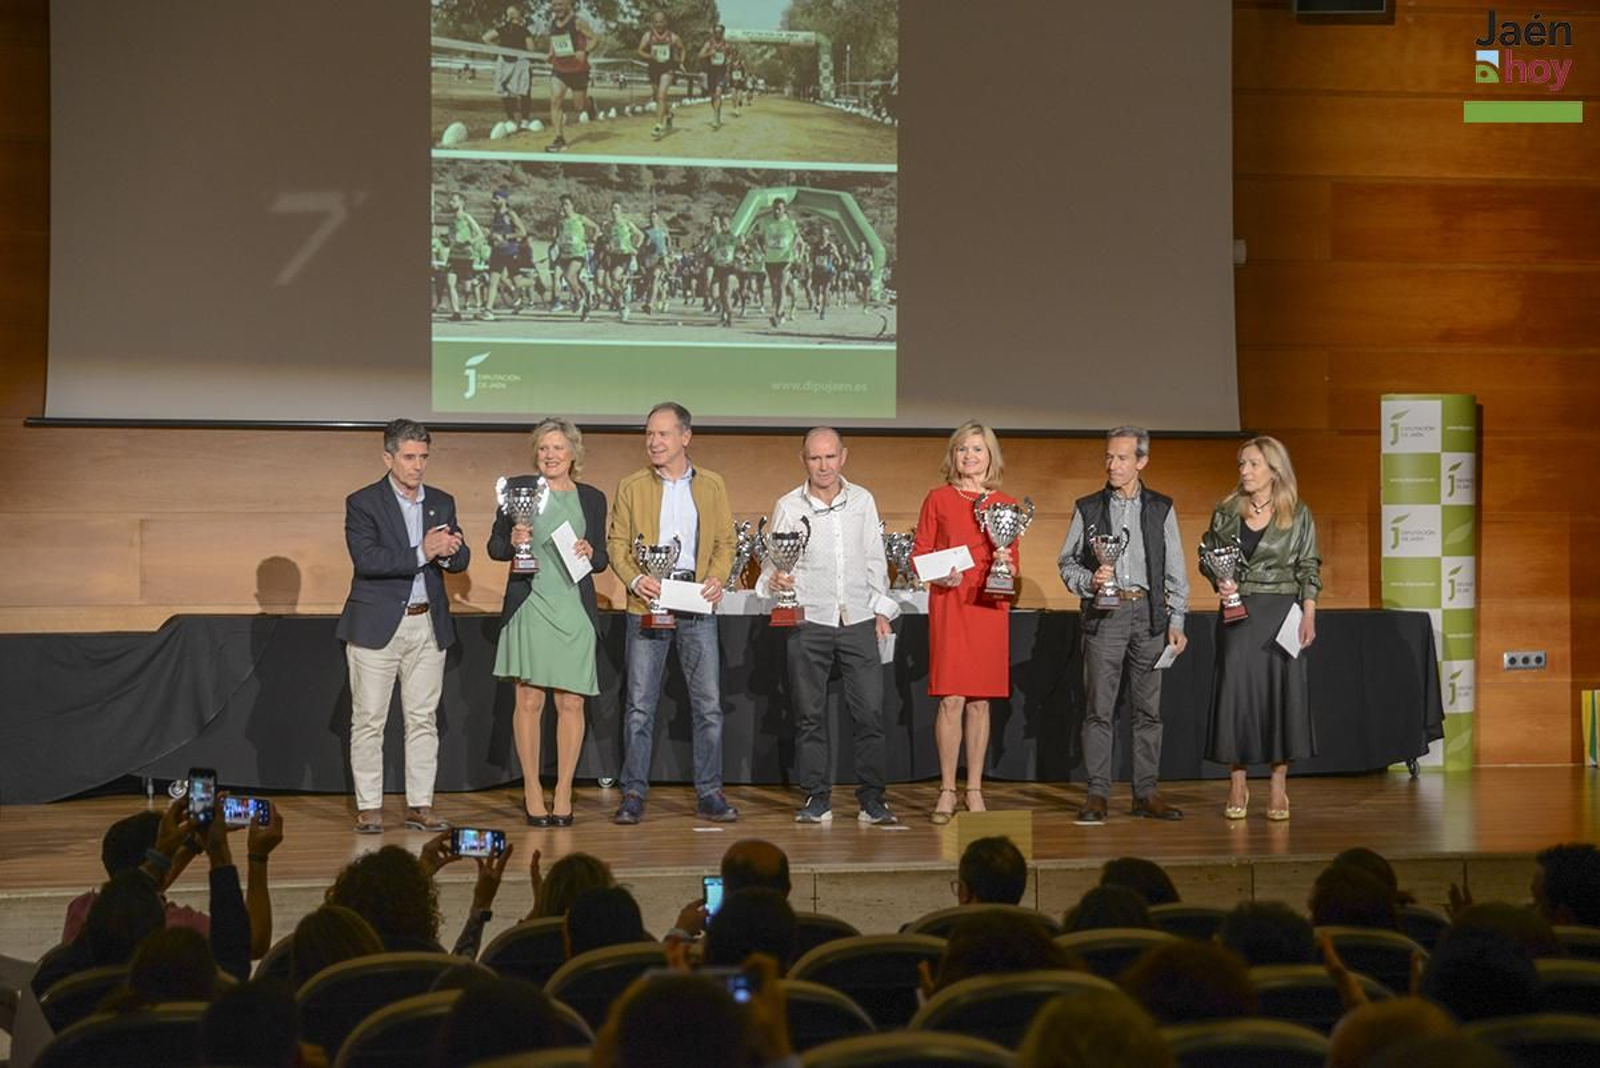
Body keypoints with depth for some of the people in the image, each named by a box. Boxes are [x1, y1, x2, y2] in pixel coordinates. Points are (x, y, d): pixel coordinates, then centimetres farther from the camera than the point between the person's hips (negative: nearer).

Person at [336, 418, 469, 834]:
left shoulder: (442, 502, 10)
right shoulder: (362, 503, -5)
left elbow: (462, 560, 7)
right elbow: (366, 559, -18)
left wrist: (449, 551, -17)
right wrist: (422, 553, -25)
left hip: (428, 626, 4)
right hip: (377, 626, -4)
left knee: (423, 719, 7)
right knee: (368, 720, 0)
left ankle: (420, 805, 13)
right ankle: (368, 807, 6)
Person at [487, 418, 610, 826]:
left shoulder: (592, 498, 12)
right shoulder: (518, 488, 5)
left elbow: (602, 559, 16)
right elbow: (494, 546, 8)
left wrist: (590, 554, -6)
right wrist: (513, 543, -13)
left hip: (575, 610, 2)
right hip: (530, 606, -2)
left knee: (572, 704, 0)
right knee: (529, 701, -1)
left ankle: (563, 793, 9)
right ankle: (532, 792, 8)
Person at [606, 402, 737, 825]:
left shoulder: (712, 485, 10)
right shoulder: (632, 487, 7)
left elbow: (725, 542, 11)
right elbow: (616, 542, 5)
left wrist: (716, 577, -8)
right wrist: (634, 579, -13)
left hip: (697, 604, 1)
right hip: (648, 602, -1)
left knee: (708, 703, 0)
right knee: (640, 704, 1)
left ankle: (709, 794, 7)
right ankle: (633, 793, 7)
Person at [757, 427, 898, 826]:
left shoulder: (863, 501, 8)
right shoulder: (788, 507, 1)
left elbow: (875, 560, 13)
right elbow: (774, 563, 1)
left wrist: (882, 609, 9)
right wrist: (775, 581, -21)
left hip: (858, 621, 1)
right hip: (808, 623, -1)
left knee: (870, 711, -2)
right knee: (810, 714, 3)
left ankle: (871, 799, 7)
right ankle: (816, 799, 11)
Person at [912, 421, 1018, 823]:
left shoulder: (1007, 505, 11)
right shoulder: (938, 499, 4)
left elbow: (1014, 563, 15)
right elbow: (919, 553, 5)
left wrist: (1006, 563, -7)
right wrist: (940, 577, -13)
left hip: (989, 606, 2)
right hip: (949, 604, -2)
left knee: (981, 699, 5)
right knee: (951, 699, -6)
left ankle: (975, 790, 12)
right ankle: (947, 790, 1)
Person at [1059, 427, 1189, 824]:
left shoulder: (1161, 508, 9)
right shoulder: (1088, 508, 7)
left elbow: (1175, 569, 9)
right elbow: (1067, 563, 10)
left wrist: (1176, 620, 3)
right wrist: (1090, 580, -11)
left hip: (1148, 614, 1)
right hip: (1103, 614, -1)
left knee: (1148, 708, 4)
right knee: (1099, 708, -3)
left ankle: (1146, 793, 11)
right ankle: (1097, 794, 1)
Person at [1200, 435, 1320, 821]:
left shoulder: (1298, 515, 1)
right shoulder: (1226, 512, 5)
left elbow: (1309, 570, 2)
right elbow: (1207, 555, 12)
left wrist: (1308, 615, -6)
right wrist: (1219, 581, -8)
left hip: (1282, 612, -1)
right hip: (1239, 613, 1)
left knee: (1282, 691, -1)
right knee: (1236, 690, -2)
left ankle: (1279, 788, 7)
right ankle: (1237, 785, 8)